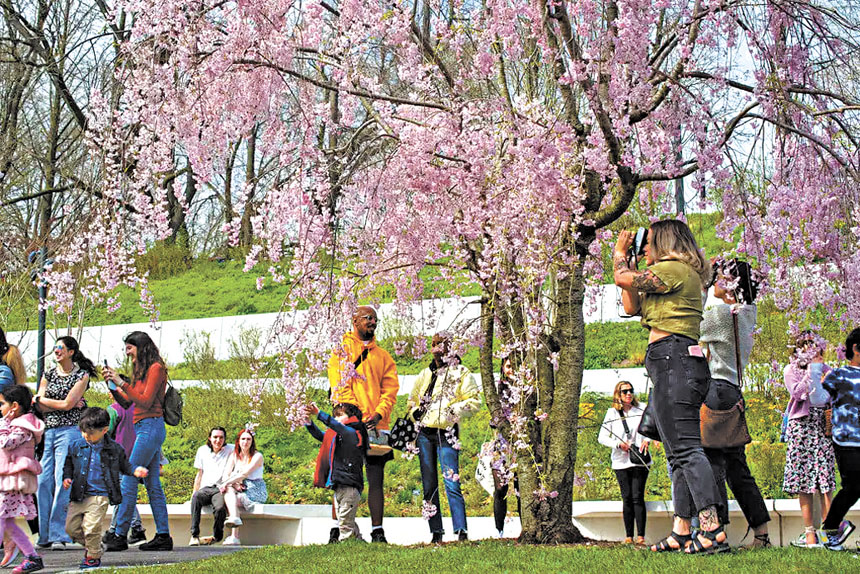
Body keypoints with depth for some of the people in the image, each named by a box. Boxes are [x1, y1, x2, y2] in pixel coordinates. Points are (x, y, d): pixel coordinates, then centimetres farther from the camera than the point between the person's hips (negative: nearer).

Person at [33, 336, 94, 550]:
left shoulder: (82, 375, 2)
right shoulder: (48, 375, 16)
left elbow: (67, 404, -8)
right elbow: (40, 407, 6)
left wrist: (40, 398, 2)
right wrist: (67, 404, -4)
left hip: (69, 430, -5)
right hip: (47, 431, 5)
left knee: (63, 481, -10)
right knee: (44, 482, -2)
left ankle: (58, 536, -9)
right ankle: (45, 535, 4)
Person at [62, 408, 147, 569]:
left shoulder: (114, 449, 0)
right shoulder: (77, 447, 6)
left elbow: (124, 466, 13)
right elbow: (68, 465, 19)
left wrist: (135, 471, -5)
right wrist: (67, 478, 1)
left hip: (99, 495, -4)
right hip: (78, 495, 4)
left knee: (91, 527, -14)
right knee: (71, 527, 4)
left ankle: (94, 556, 9)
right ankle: (90, 546, 31)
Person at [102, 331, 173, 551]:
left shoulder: (155, 368, -8)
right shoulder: (141, 371, 19)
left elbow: (146, 401, -15)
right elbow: (126, 402, 18)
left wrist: (122, 383, -15)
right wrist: (112, 384, 6)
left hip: (150, 427, -10)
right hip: (143, 429, 10)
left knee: (129, 481, -11)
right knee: (153, 485, 7)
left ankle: (120, 535, -10)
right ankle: (163, 536, 8)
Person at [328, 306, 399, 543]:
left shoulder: (383, 356, 18)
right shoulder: (341, 352, 9)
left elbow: (390, 389, 9)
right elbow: (340, 387, -3)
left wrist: (378, 415, -10)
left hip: (376, 426, 3)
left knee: (376, 479, 1)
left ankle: (377, 530, 1)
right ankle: (337, 528, 2)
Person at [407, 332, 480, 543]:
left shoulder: (461, 373, 4)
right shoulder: (425, 374, 19)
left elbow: (474, 401, -3)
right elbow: (412, 401, 28)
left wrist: (453, 410, -15)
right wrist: (415, 412, 8)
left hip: (446, 433, -5)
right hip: (424, 433, 6)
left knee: (451, 482, -15)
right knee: (429, 484, 5)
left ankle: (462, 531, -18)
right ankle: (435, 532, 11)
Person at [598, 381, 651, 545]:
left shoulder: (641, 410, 8)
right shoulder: (612, 413, 8)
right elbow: (602, 437, 7)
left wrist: (647, 439, -3)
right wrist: (618, 444, -9)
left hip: (640, 461, -1)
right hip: (621, 462, 1)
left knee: (638, 497, -7)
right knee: (627, 498, 2)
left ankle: (641, 536, -7)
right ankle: (629, 536, 6)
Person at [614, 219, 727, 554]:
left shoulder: (676, 269, -6)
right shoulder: (682, 276, 26)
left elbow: (623, 279, -8)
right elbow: (632, 306, 28)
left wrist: (619, 252, 12)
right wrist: (627, 259, 28)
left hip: (673, 358, -11)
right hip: (671, 366, 11)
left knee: (685, 447, -17)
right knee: (679, 452, 8)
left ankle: (713, 529, -22)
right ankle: (682, 532, 10)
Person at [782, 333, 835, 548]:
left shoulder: (825, 369, 15)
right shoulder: (791, 370, 8)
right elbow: (797, 393, -8)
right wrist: (811, 370, -7)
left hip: (823, 425, 2)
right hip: (801, 427, -2)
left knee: (826, 481, -5)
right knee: (803, 481, -3)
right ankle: (809, 532, -1)